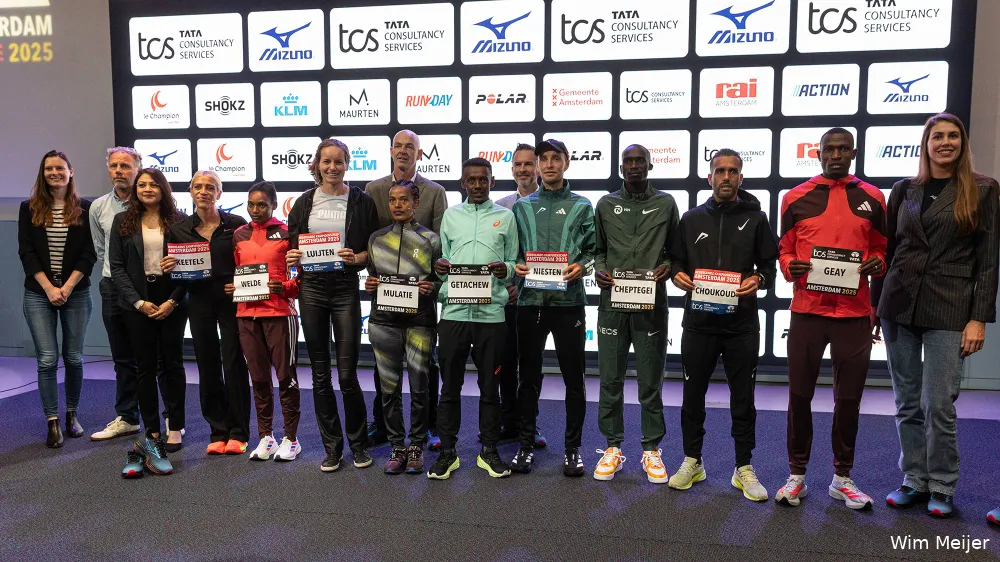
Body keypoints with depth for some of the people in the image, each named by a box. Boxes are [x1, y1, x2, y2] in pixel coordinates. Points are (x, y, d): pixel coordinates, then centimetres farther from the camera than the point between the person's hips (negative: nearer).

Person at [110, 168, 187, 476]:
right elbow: (116, 266, 2)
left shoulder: (178, 221, 4)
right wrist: (138, 302, -9)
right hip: (138, 303, 1)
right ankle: (152, 433, 10)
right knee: (145, 366, 4)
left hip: (172, 302, -1)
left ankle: (175, 428, 12)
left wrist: (173, 301, -11)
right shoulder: (123, 221, 7)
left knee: (172, 363, 4)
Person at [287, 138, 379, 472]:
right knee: (320, 374, 7)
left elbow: (372, 250, 2)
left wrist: (355, 258, -17)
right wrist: (292, 258, -8)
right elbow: (292, 246, 13)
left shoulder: (361, 201, 1)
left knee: (347, 374, -1)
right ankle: (332, 446, 20)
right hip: (311, 288, 3)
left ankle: (358, 443, 18)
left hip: (345, 288, -3)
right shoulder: (304, 202, 9)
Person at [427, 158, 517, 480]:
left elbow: (513, 262, 9)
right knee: (450, 384, 5)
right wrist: (440, 269, -8)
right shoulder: (450, 216, 13)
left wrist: (505, 269, -13)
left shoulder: (505, 217, 9)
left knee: (489, 386, 7)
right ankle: (447, 451, 17)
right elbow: (444, 259, 14)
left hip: (491, 312, -1)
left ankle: (489, 450, 21)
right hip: (453, 310, 1)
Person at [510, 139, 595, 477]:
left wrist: (582, 267, -14)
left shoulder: (582, 206, 8)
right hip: (530, 301, 2)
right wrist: (516, 267, -7)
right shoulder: (522, 206, 12)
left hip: (568, 301, -1)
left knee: (573, 378, 4)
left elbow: (592, 250, 5)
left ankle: (573, 448, 16)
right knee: (528, 377, 8)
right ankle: (526, 445, 20)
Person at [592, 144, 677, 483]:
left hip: (651, 303, -1)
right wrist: (599, 270, -5)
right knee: (610, 379, 5)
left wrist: (667, 267, -8)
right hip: (612, 302, 1)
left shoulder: (665, 204, 7)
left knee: (650, 381, 6)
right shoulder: (606, 204, 9)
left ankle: (651, 450, 19)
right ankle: (613, 447, 19)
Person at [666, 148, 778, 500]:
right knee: (693, 394, 9)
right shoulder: (692, 218, 9)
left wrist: (759, 280, -14)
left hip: (741, 323, -1)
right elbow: (675, 259, 13)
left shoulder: (755, 218, 5)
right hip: (698, 321, 1)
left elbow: (769, 265, 7)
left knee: (743, 398, 7)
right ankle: (692, 461, 24)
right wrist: (678, 274, -8)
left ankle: (744, 468, 20)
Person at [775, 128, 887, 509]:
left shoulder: (872, 199, 7)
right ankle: (796, 475, 19)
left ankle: (842, 478, 24)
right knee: (800, 395, 5)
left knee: (849, 398, 8)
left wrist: (877, 263, -7)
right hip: (807, 312, -1)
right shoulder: (797, 198, 4)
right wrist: (790, 267, -12)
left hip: (855, 314, 1)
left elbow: (882, 249, 15)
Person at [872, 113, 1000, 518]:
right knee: (907, 403, 9)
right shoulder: (904, 190, 10)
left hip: (948, 310, -3)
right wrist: (874, 306, 10)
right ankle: (914, 481, 21)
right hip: (898, 305, 3)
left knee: (939, 405, -2)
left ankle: (941, 488, 16)